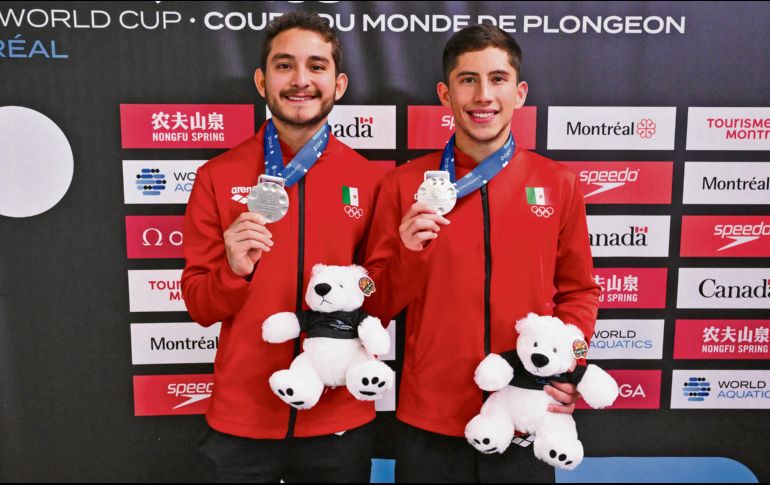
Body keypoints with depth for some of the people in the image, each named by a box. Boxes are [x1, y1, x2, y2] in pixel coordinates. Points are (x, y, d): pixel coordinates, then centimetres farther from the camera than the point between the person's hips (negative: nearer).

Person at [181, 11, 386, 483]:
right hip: (241, 420, 0)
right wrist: (234, 270, -20)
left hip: (339, 420, 1)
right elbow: (199, 305, -1)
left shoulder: (372, 179, -5)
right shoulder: (217, 177, -5)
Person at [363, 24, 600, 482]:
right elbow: (376, 305, -1)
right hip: (431, 421, 0)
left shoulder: (559, 184, -1)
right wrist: (409, 254, -19)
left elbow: (578, 292, 8)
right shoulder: (405, 184, -4)